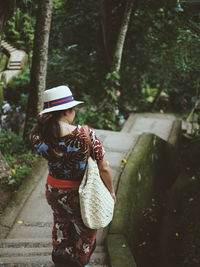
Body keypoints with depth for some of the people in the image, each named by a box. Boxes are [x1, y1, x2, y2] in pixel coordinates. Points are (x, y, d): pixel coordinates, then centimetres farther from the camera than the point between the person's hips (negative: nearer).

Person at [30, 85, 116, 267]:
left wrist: (43, 119, -6)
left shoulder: (37, 136, -19)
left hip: (53, 190, 4)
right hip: (79, 194, -4)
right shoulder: (86, 134, -29)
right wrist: (111, 191, -2)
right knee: (86, 230, 27)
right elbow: (104, 168, -20)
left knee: (61, 222, 33)